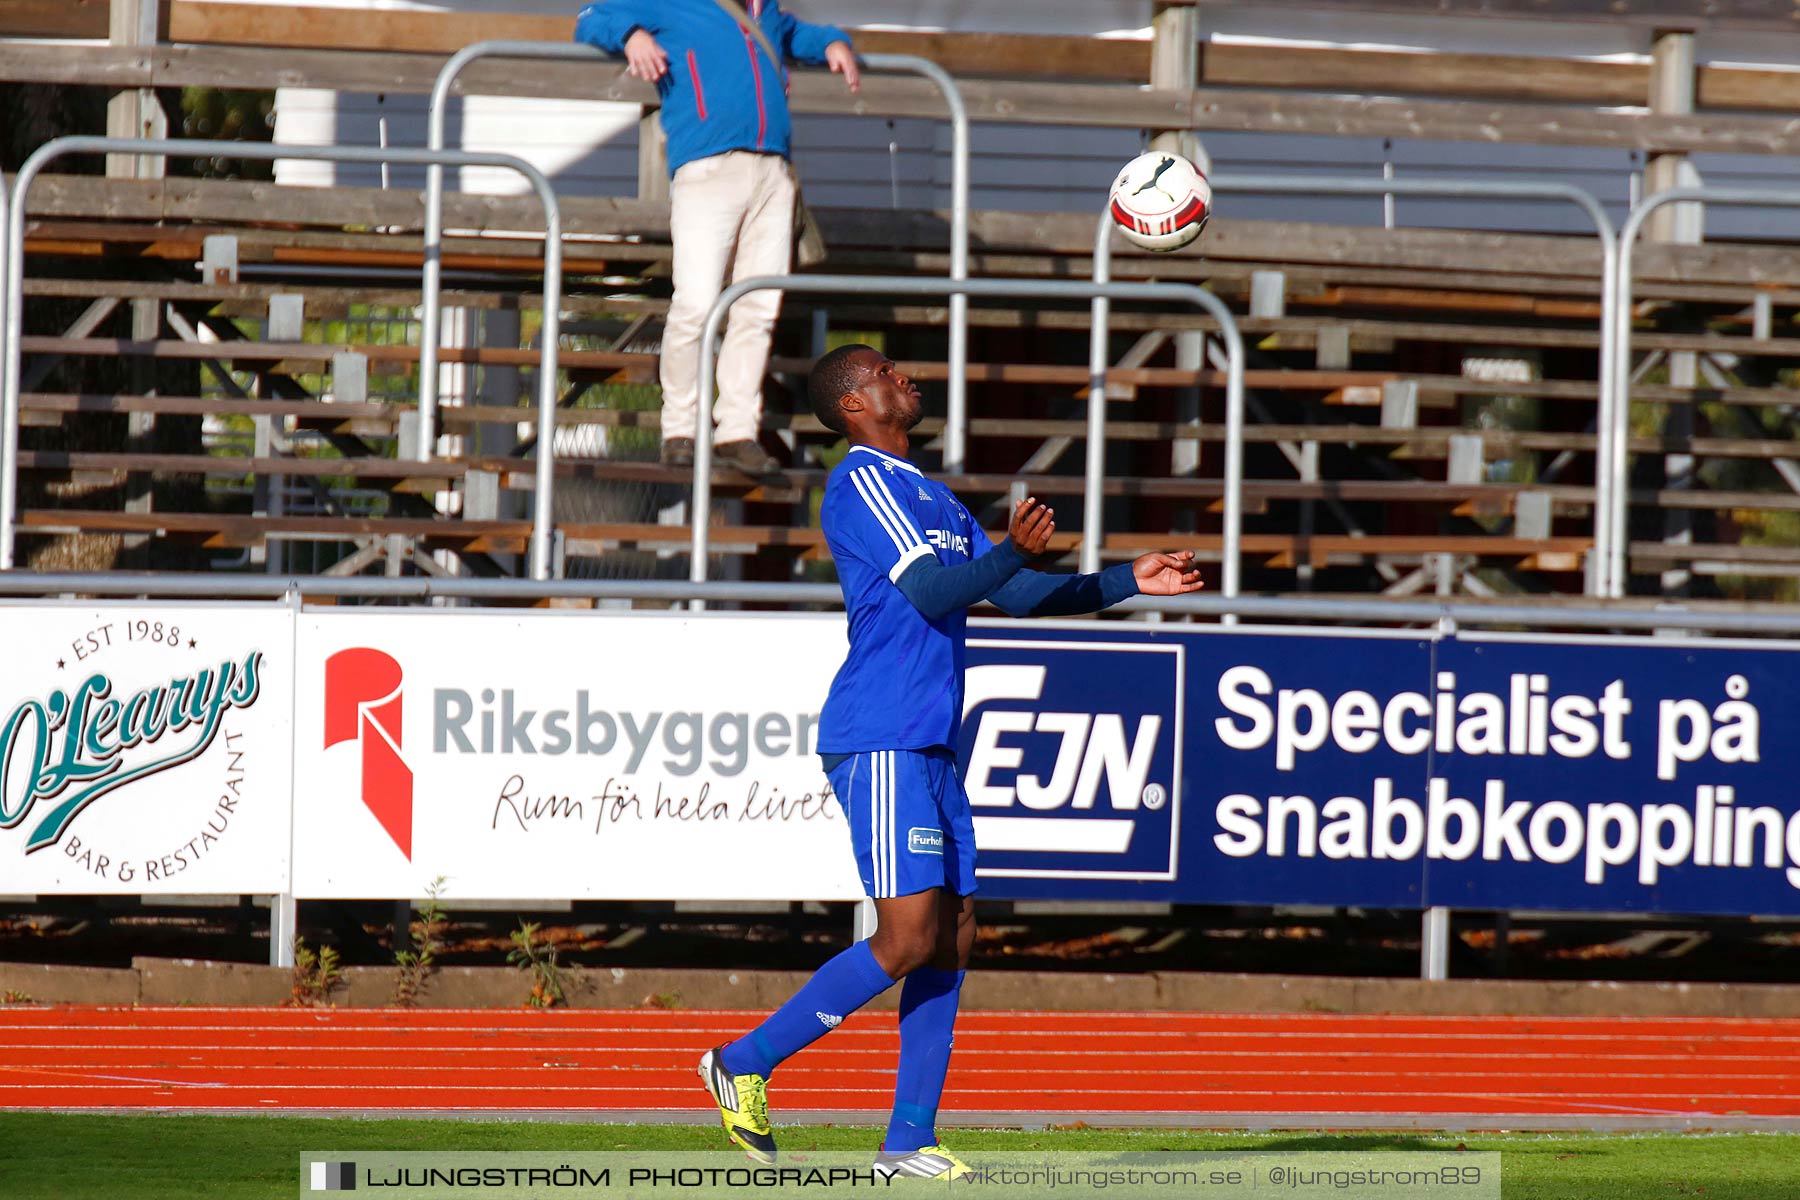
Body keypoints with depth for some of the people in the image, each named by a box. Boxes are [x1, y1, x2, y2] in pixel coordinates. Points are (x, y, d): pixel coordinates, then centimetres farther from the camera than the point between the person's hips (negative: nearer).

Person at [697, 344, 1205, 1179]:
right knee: (907, 939, -14)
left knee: (952, 937, 4)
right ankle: (746, 1062, -3)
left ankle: (910, 1141, 5)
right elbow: (929, 593, -20)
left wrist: (1128, 582, 20)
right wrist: (1014, 551, -34)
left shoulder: (933, 500, 22)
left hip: (930, 749, 10)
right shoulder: (863, 485, -8)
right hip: (879, 742, -10)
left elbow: (1019, 596, 26)